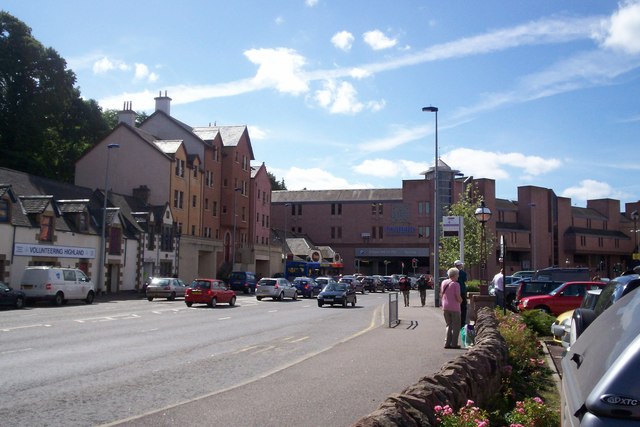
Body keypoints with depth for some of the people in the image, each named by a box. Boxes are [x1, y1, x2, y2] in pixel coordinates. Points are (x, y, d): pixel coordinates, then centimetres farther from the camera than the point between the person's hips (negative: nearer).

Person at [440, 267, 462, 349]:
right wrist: (461, 301, 5)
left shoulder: (443, 282, 5)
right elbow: (458, 297, -15)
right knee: (456, 326, 6)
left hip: (445, 307, 6)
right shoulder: (456, 284, -14)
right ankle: (454, 344, 4)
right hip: (454, 307, -6)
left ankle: (447, 343, 9)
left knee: (449, 325, 16)